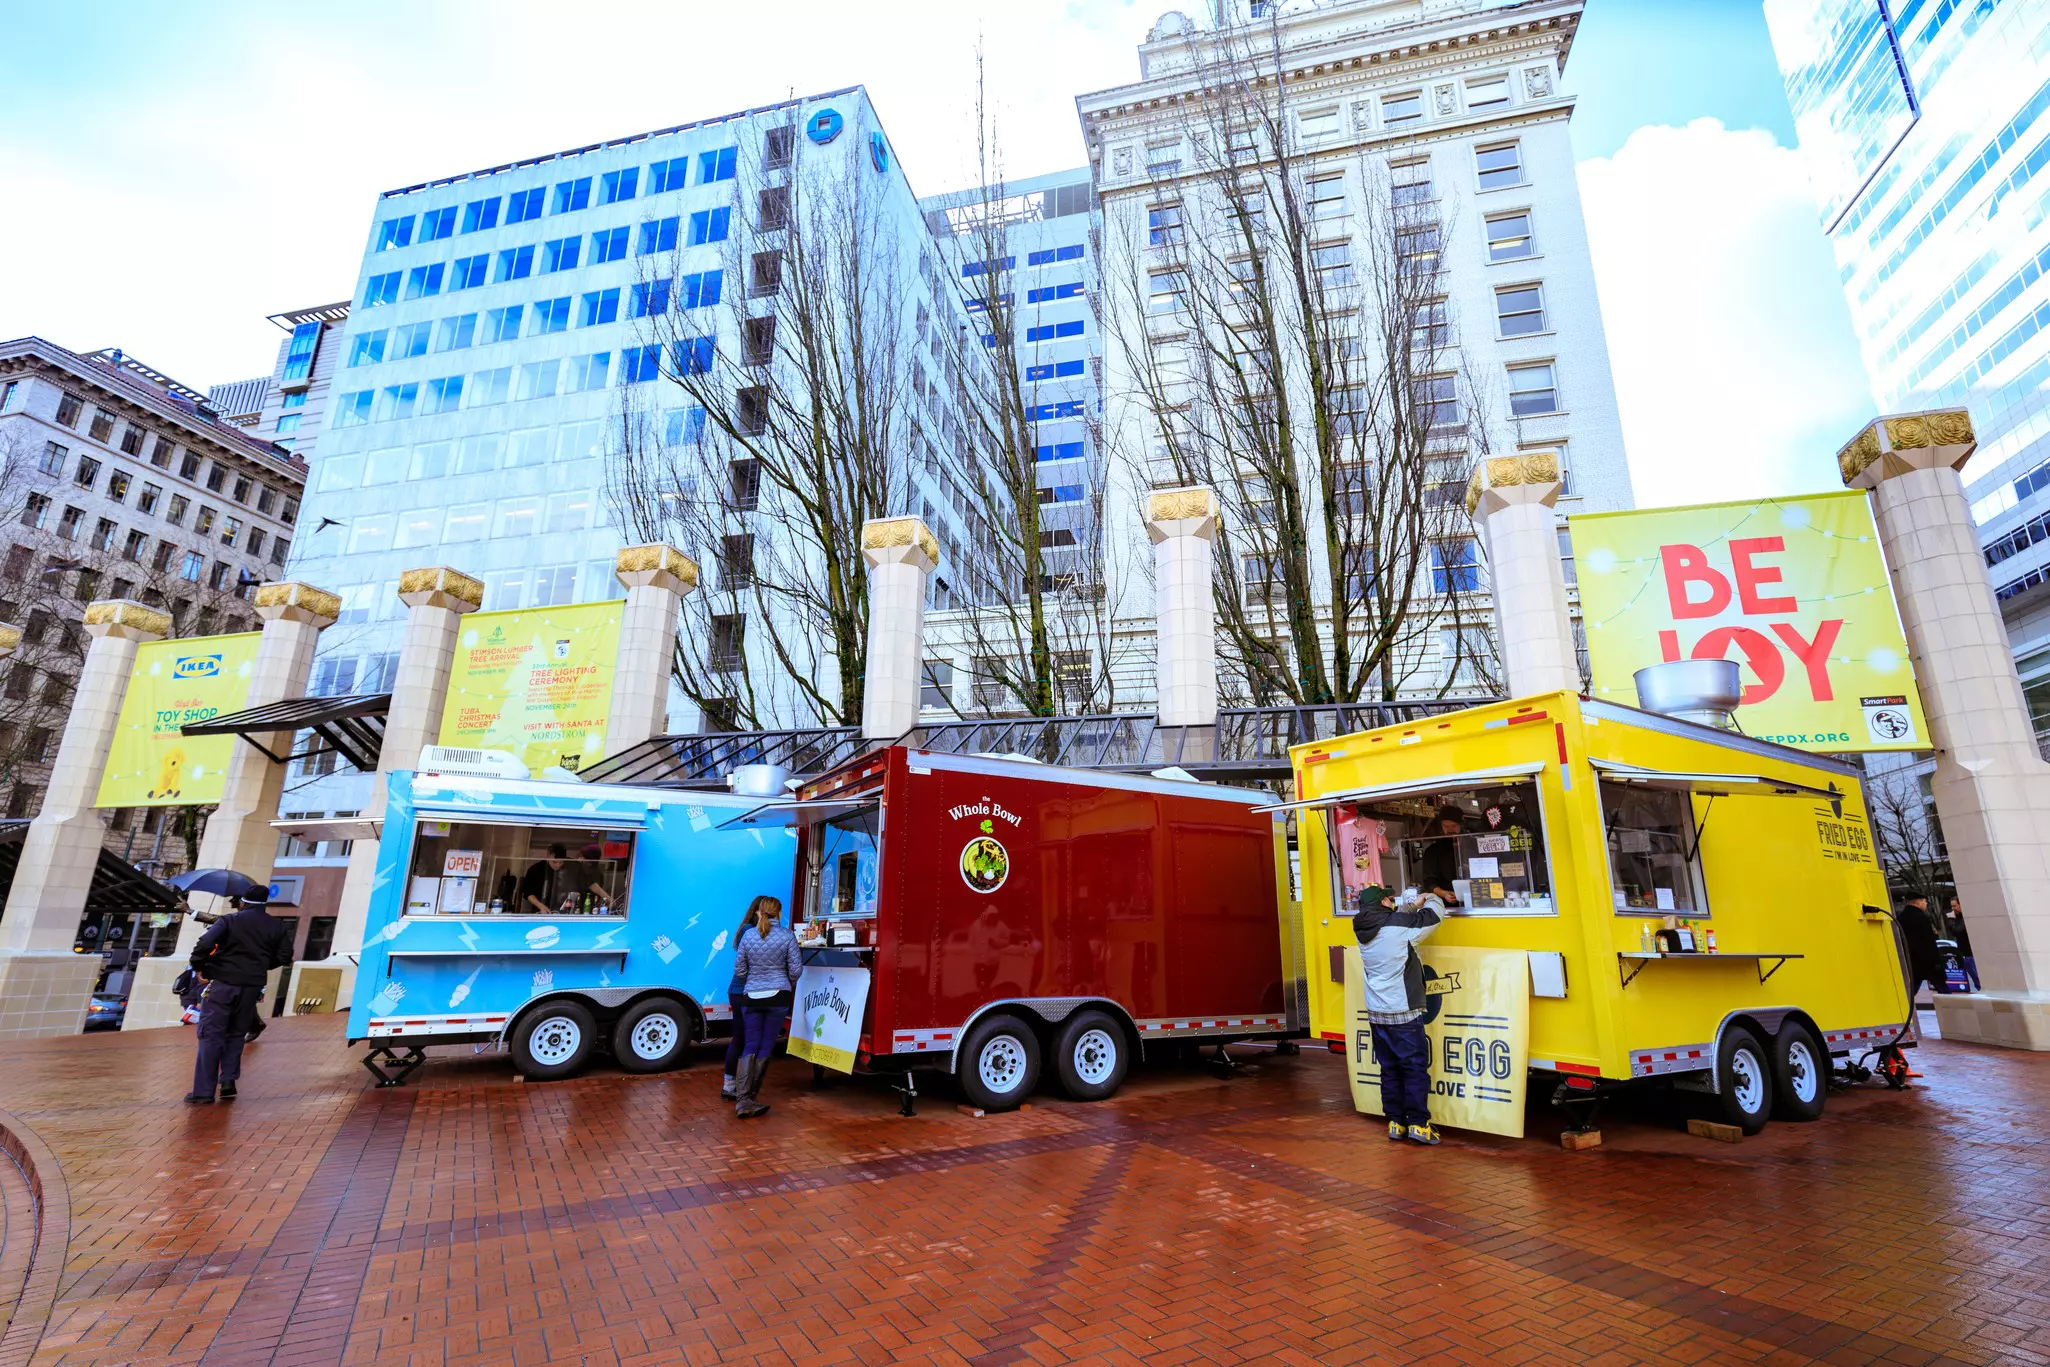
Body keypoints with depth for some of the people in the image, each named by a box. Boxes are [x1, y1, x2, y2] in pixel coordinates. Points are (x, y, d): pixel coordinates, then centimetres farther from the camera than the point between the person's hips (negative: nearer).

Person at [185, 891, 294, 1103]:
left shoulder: (229, 920, -4)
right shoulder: (276, 926, 5)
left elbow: (205, 944, -19)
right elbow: (284, 956, 4)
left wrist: (198, 966, -4)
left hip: (222, 983, -3)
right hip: (251, 986, 3)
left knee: (211, 1035, 1)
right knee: (236, 1034, 18)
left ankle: (204, 1092, 0)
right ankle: (228, 1081, 9)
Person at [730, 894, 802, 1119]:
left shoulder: (748, 935, -1)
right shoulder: (787, 936, -7)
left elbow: (739, 970, 4)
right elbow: (796, 969, -4)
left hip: (751, 996, 2)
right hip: (778, 996, -2)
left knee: (750, 1046, 7)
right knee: (766, 1046, 8)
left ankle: (743, 1099, -4)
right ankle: (747, 1097, 13)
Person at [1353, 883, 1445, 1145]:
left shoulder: (1363, 930, 3)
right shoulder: (1400, 926, -15)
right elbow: (1435, 913, -2)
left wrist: (1415, 904, 16)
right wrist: (1430, 898, 18)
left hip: (1376, 1014, 6)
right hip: (1403, 1014, -6)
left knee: (1389, 1069, 13)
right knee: (1415, 1068, 4)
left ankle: (1396, 1123, 19)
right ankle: (1418, 1124, 6)